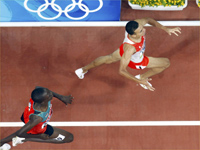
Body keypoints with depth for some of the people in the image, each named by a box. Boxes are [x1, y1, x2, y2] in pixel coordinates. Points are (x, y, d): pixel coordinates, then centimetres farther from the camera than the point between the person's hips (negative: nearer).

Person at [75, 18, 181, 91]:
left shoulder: (137, 24, -38)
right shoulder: (129, 49, -51)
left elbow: (148, 20, -13)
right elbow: (121, 71, -42)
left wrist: (166, 29, -18)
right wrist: (140, 81, -41)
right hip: (136, 61, -6)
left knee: (109, 58, 33)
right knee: (166, 63, 2)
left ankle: (83, 69, 56)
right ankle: (141, 78, 23)